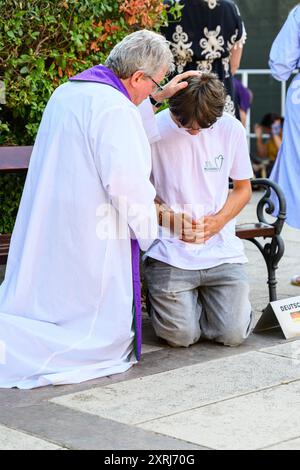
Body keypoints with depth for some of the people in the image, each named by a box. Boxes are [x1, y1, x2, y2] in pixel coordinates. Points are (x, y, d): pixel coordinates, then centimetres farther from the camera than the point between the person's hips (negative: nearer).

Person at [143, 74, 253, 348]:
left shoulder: (231, 129, 2)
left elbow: (243, 188, 12)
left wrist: (219, 220, -8)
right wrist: (168, 218, -15)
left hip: (221, 250, 2)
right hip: (170, 251, -2)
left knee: (233, 334, -10)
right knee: (182, 336, -14)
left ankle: (201, 296, 23)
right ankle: (159, 294, 21)